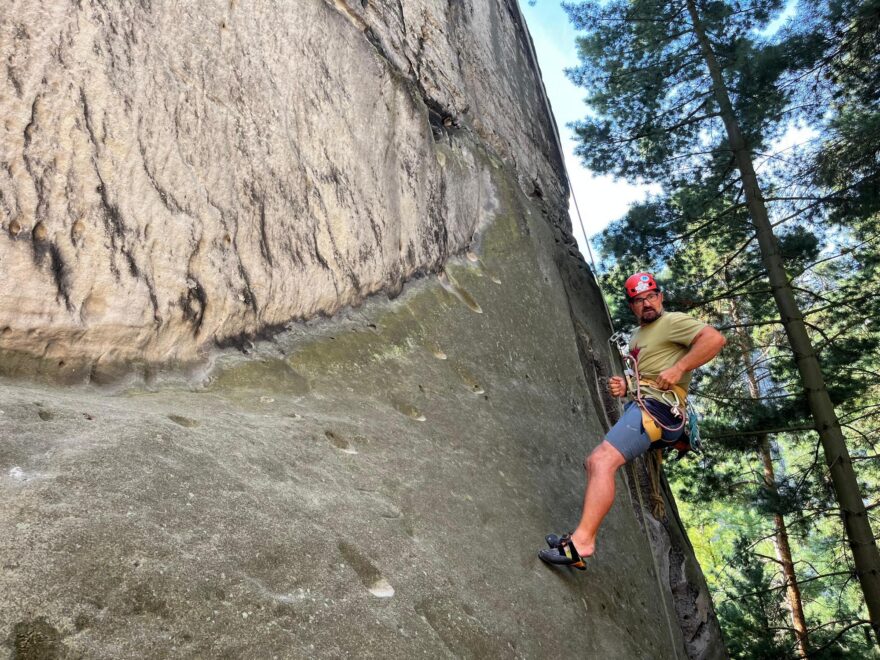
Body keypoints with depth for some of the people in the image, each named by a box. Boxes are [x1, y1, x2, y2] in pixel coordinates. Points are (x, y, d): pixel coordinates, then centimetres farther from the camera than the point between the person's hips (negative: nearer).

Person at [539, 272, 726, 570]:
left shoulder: (673, 321, -1)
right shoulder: (637, 336, 25)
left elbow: (715, 338, -16)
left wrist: (678, 368, -22)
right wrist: (624, 387, 11)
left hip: (656, 407, -10)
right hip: (639, 406, 10)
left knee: (603, 461, -26)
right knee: (594, 463, 13)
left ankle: (582, 541, -31)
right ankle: (581, 537, 14)